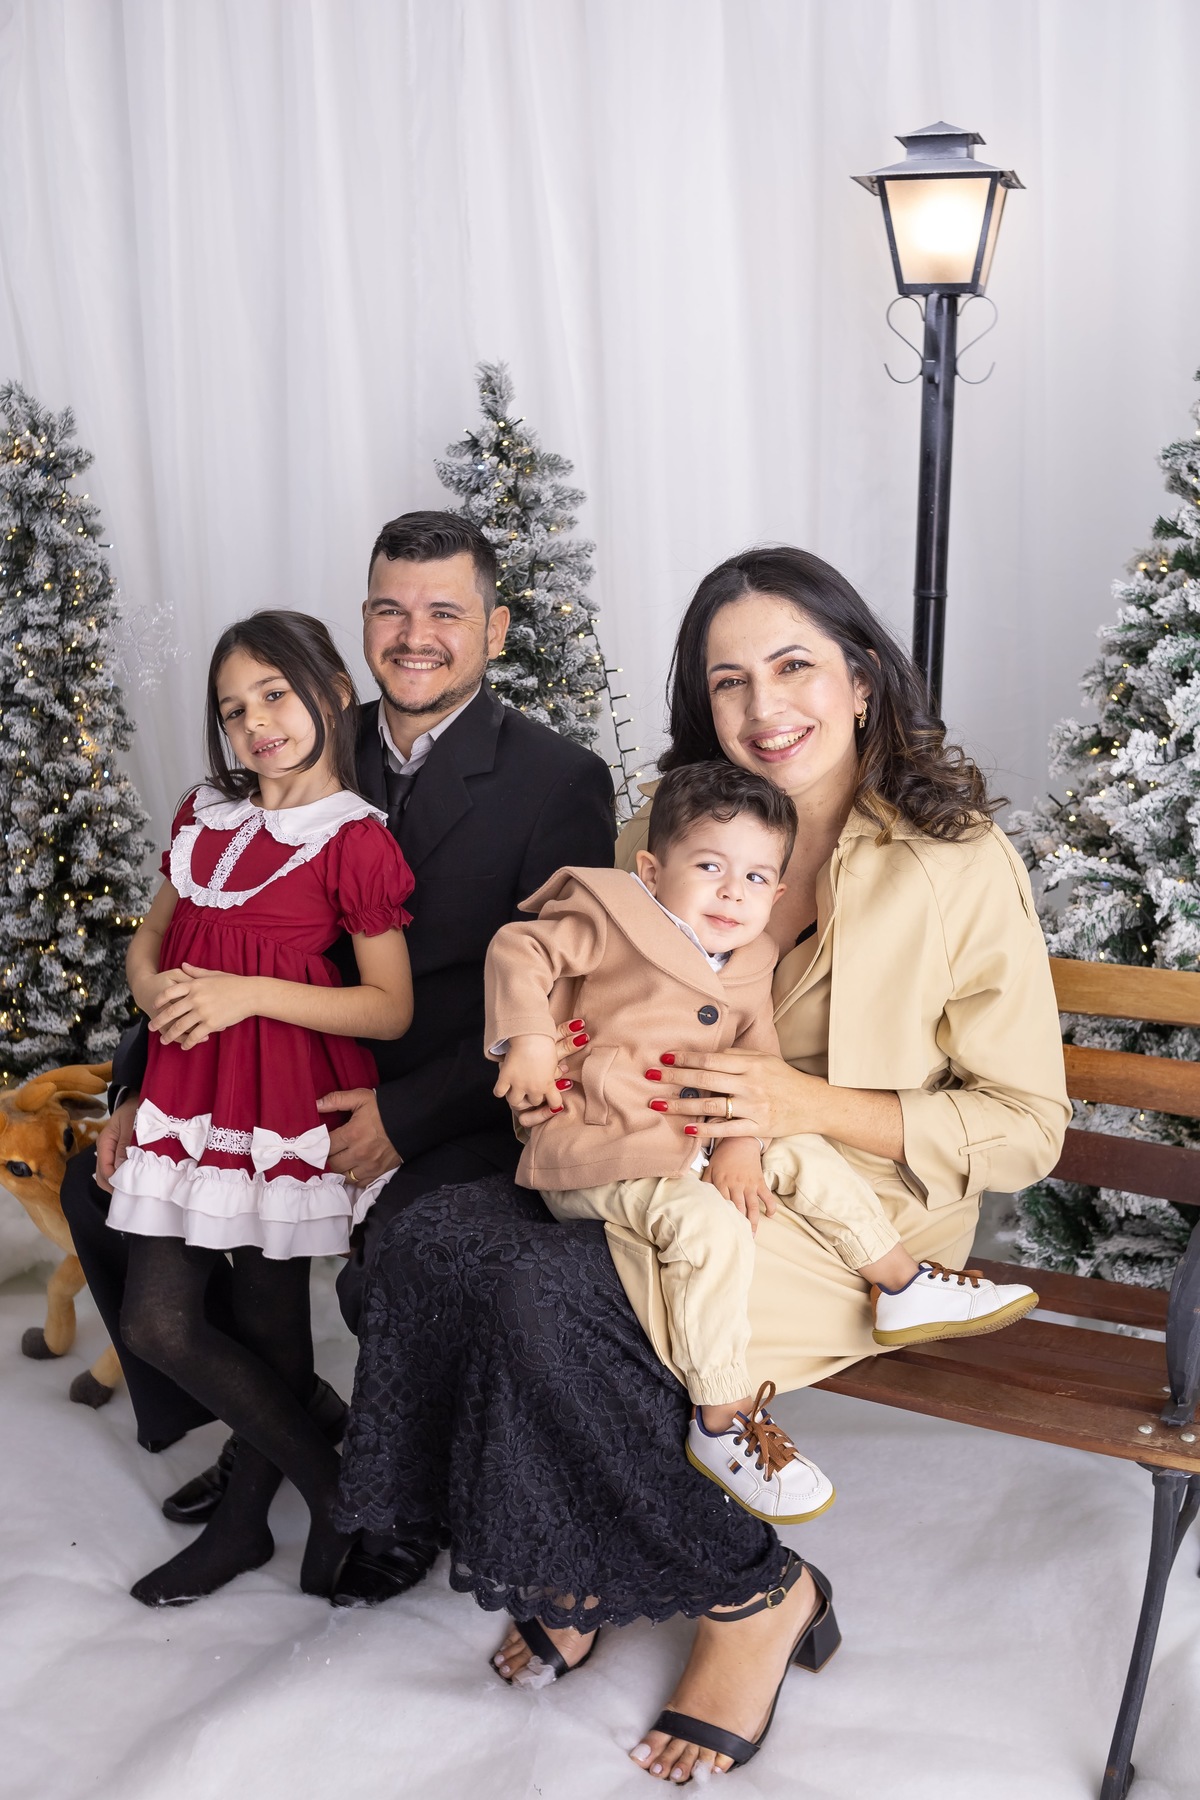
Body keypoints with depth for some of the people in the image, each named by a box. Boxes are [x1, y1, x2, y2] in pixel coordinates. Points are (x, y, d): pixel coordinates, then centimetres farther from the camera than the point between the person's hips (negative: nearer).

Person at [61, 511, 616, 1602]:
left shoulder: (560, 782, -9)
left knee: (391, 1269, -32)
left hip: (469, 1112, -6)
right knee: (106, 1186, 1)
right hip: (314, 1090, 6)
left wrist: (407, 1114, -23)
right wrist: (144, 1085, -5)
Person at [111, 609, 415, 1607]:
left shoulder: (353, 839, -9)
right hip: (187, 1086, 7)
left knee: (271, 1326, 4)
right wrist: (152, 984, -3)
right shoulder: (204, 817, 10)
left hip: (286, 1100, -6)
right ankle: (333, 1488, 20)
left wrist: (249, 992, -19)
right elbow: (151, 934, 20)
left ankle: (243, 1520, 27)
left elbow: (391, 1007, -12)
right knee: (158, 1323, 4)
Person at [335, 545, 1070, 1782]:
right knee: (429, 1238, -19)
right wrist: (549, 1056, -8)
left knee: (547, 1294, -28)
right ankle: (569, 1573, 2)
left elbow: (1024, 1127, -9)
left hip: (853, 1206, -5)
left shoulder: (960, 866, -11)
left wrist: (810, 1103, -22)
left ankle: (751, 1594, -4)